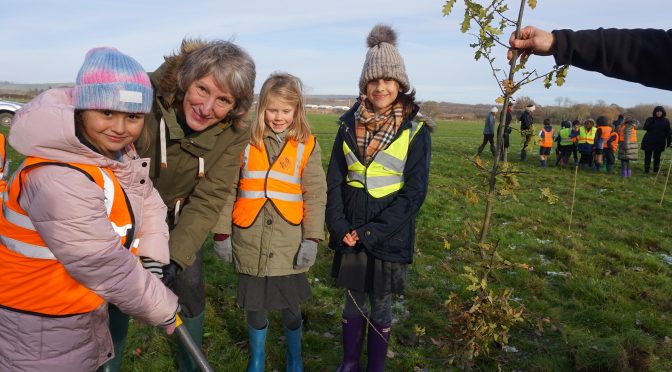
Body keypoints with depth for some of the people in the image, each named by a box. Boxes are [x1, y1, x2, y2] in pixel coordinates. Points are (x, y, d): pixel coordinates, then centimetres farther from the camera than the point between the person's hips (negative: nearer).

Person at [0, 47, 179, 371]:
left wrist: (153, 257, -15)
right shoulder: (56, 179, -33)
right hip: (41, 324, -8)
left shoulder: (119, 152, -4)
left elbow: (148, 203, 3)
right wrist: (165, 311, -18)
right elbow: (108, 268, -30)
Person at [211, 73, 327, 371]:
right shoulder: (246, 142, 0)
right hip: (250, 243, 1)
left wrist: (312, 238, -8)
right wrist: (221, 233, -2)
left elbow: (316, 195, -2)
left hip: (289, 245, 0)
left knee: (290, 307, 13)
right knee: (254, 306, 14)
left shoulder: (307, 146, -1)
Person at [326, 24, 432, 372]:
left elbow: (414, 191, -11)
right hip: (350, 233, 3)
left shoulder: (415, 130, -7)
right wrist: (340, 227, -10)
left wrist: (372, 233, -16)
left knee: (380, 305, 11)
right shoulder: (350, 124, 1)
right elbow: (334, 180, 2)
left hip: (389, 236, -2)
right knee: (353, 301, 15)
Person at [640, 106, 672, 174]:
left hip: (660, 142, 0)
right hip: (649, 142, 0)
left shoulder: (666, 121, 3)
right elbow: (645, 127, -13)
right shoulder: (650, 119, 2)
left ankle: (656, 171, 13)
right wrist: (651, 120, -22)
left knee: (657, 157, 5)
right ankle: (646, 170, 12)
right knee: (647, 156, 4)